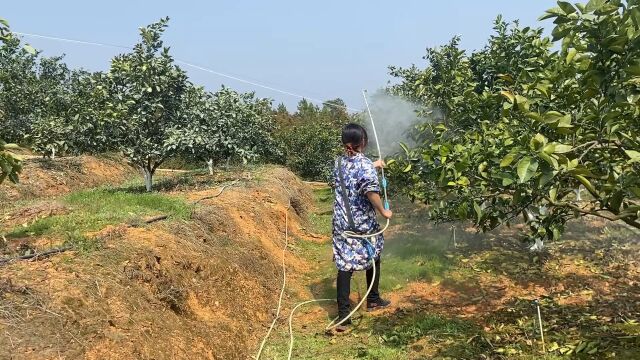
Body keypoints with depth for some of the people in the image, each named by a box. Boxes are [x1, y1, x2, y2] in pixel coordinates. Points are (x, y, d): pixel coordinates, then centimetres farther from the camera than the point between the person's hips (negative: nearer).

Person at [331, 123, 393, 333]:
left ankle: (343, 315, -1)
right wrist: (383, 211, -15)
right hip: (364, 225, -4)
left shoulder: (339, 162, 5)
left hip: (342, 224, 4)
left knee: (344, 266, 2)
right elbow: (371, 191, -29)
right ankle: (373, 301, 36)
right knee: (373, 258, 20)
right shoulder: (365, 165, -14)